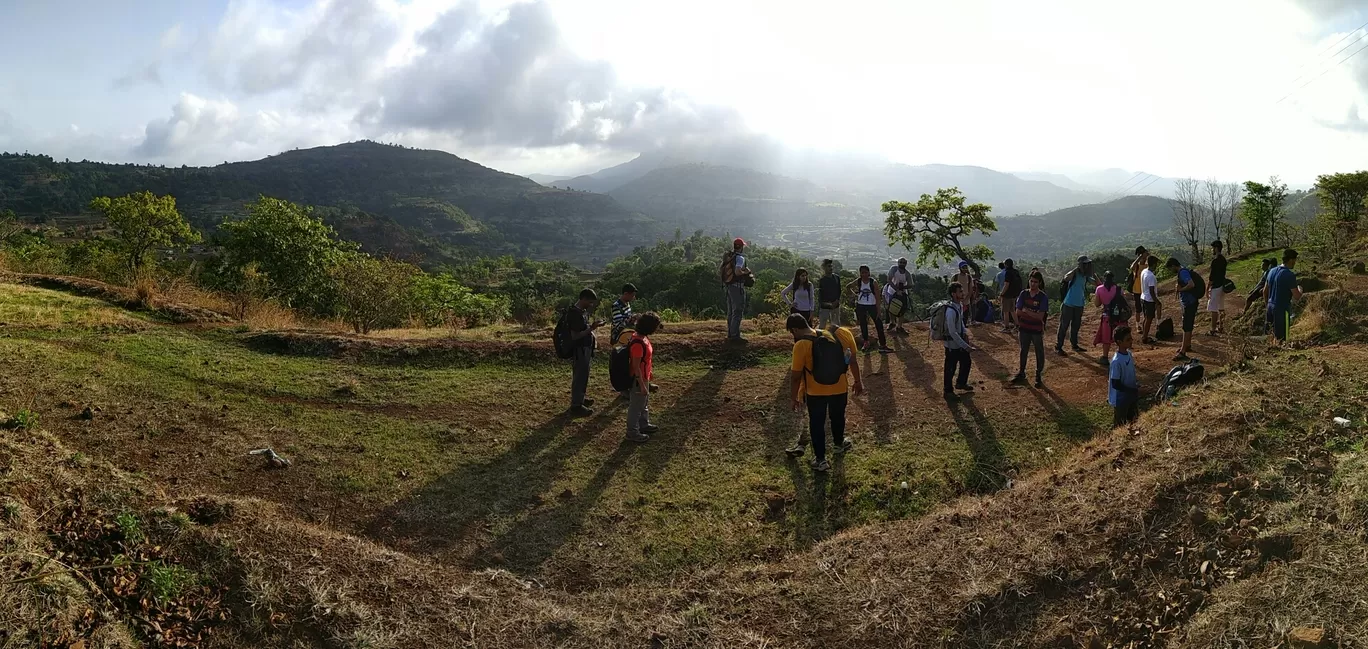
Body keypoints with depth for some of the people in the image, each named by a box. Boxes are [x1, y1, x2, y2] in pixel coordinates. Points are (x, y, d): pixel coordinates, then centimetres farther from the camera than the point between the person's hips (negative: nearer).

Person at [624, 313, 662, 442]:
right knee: (636, 406, 5)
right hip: (638, 380, -10)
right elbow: (635, 366, -27)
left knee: (644, 403, 25)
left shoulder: (643, 337, 0)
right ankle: (632, 433, 19)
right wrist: (642, 385, -23)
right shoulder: (638, 343, -30)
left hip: (644, 378, 10)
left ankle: (644, 425, 43)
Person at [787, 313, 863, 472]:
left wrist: (794, 397, -1)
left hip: (816, 391, -5)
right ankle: (839, 443, 50)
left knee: (816, 423, 14)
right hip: (840, 388, 5)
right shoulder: (841, 334, -5)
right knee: (838, 417, 28)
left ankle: (820, 459, 19)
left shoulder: (801, 345, -19)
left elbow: (796, 376, -14)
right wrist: (858, 381, 16)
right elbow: (852, 360, 4)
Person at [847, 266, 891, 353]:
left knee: (879, 324, -8)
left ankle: (883, 345, -7)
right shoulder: (858, 281, -4)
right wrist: (854, 294, 1)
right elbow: (848, 287, 14)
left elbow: (878, 296, -10)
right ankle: (866, 343, 25)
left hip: (872, 305, -2)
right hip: (860, 306, 2)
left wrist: (878, 309, -14)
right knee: (863, 325, 10)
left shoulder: (873, 282, -11)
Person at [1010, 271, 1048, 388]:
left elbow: (1040, 316, -17)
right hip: (1024, 328, 3)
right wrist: (1034, 314, -14)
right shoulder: (1024, 294, -2)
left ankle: (1039, 376, 15)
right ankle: (1021, 373, 31)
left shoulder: (1043, 297, -11)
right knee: (1023, 351, 17)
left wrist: (1026, 311, -18)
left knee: (1039, 353, 4)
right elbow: (1018, 311, -7)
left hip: (1037, 330, -3)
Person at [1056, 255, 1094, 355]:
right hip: (1069, 304, -8)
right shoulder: (1074, 273, -16)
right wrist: (1076, 268, -34)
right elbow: (1066, 277, -39)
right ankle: (1058, 347, -1)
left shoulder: (1086, 276, 7)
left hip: (1079, 305, 8)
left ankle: (1074, 345, 33)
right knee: (1064, 326, -4)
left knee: (1076, 325, 19)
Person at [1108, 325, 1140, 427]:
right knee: (1120, 426, 7)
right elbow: (1115, 384, -22)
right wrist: (1133, 391, -19)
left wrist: (1136, 385, 1)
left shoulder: (1129, 354, 0)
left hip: (1131, 396, 8)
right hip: (1120, 399, -8)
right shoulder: (1116, 361, -25)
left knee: (1133, 422, 20)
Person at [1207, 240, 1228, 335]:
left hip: (1216, 287, -10)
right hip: (1222, 285, 10)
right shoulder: (1223, 259, 9)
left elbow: (1212, 276, -19)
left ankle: (1213, 330, -3)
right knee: (1221, 308, 16)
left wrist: (1207, 289, -13)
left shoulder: (1215, 261, -20)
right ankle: (1221, 327, 24)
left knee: (1214, 310, -5)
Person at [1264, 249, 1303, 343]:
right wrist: (1300, 290, 7)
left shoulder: (1272, 271, 6)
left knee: (1272, 337, 16)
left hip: (1271, 307, 8)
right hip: (1282, 310, -8)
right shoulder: (1290, 275, -17)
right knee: (1281, 339, -2)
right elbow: (1296, 297, -15)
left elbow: (1265, 291, 15)